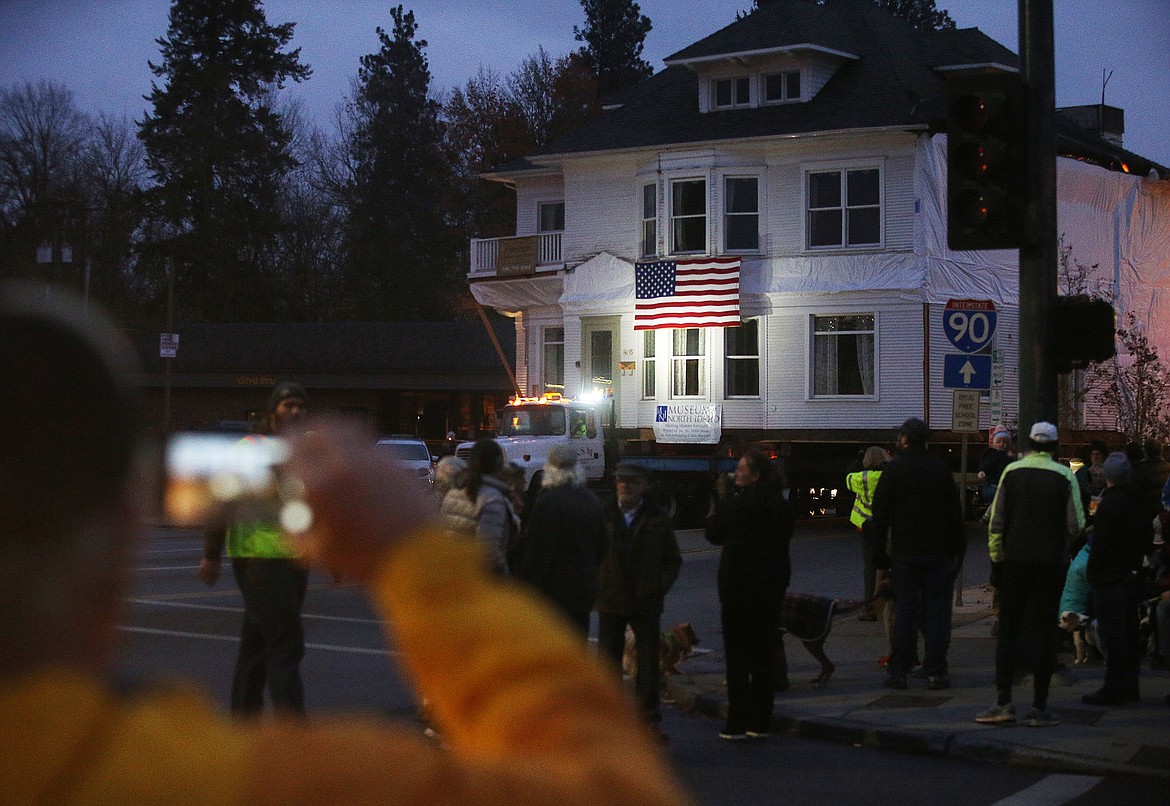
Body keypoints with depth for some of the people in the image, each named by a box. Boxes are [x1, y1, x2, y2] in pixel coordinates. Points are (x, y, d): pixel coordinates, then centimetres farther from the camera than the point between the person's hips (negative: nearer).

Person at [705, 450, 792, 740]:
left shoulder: (737, 504, -16)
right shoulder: (781, 506, 4)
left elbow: (714, 534, -3)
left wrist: (722, 497, 4)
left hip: (739, 588, -6)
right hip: (773, 586, 6)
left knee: (737, 657, 1)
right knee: (765, 655, 11)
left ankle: (737, 724, 1)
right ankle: (760, 722, 14)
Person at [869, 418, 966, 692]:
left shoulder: (893, 469, -3)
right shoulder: (941, 469, 3)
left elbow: (880, 513, -5)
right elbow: (955, 512, 5)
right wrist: (958, 549, 10)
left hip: (904, 553, -1)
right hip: (938, 553, 1)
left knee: (904, 611, 2)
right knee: (936, 611, 3)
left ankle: (898, 671, 2)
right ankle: (936, 671, 1)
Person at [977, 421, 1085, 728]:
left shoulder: (1011, 472, 0)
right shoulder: (1065, 476, -4)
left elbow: (996, 521, 0)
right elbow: (1076, 524, -5)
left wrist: (996, 557, 8)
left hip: (1014, 561, 1)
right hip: (1051, 563, -1)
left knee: (1008, 631, 6)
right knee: (1044, 632, 3)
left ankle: (1003, 703, 0)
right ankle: (1039, 708, 3)